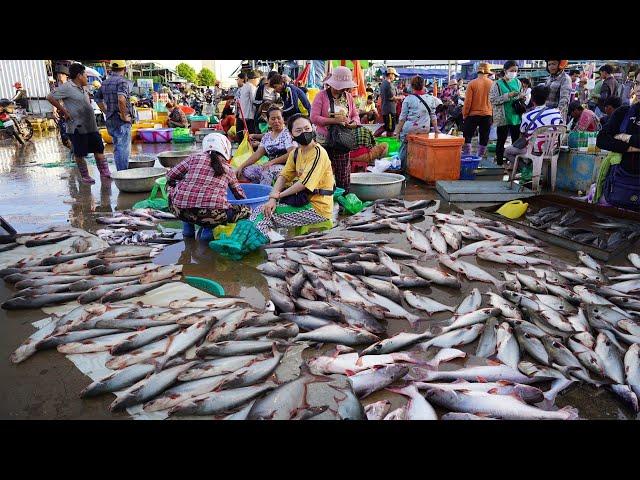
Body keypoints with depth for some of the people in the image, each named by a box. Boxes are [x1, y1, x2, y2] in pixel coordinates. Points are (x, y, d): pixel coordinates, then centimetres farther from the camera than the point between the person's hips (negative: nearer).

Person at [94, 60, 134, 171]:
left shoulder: (105, 83, 12)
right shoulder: (123, 81, -13)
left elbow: (98, 99, 21)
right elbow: (121, 99, -30)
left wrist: (107, 113, 20)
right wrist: (124, 115, -19)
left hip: (110, 120, 8)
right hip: (122, 121, -8)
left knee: (117, 149, 17)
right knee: (124, 149, -4)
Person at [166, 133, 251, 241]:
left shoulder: (194, 157, 14)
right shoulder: (228, 169, 15)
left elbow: (170, 176, 14)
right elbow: (239, 194, 26)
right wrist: (245, 203, 47)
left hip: (181, 212, 3)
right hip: (212, 215, -3)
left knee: (172, 189, 34)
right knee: (246, 210, 15)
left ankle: (188, 225, 19)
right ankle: (208, 228, 3)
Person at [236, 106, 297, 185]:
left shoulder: (287, 134, -4)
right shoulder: (266, 136, 14)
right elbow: (257, 154, 10)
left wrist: (272, 161, -20)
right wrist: (241, 166, 0)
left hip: (284, 166, -6)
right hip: (270, 167, 7)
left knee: (267, 172, -36)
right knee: (246, 171, -9)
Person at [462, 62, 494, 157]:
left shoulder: (472, 83, -9)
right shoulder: (491, 84, -3)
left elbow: (468, 101, -9)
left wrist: (465, 114, 2)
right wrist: (492, 113, 15)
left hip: (473, 114, -2)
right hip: (487, 114, 2)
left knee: (467, 137, 7)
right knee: (484, 138, 10)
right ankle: (480, 157, 13)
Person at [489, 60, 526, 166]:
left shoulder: (517, 82, 10)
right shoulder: (498, 84, -6)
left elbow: (520, 96, 22)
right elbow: (492, 100, -13)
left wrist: (521, 97, -2)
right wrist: (508, 96, -20)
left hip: (516, 116, 5)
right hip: (503, 117, -5)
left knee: (516, 140, 10)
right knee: (501, 140, 4)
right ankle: (499, 163, 12)